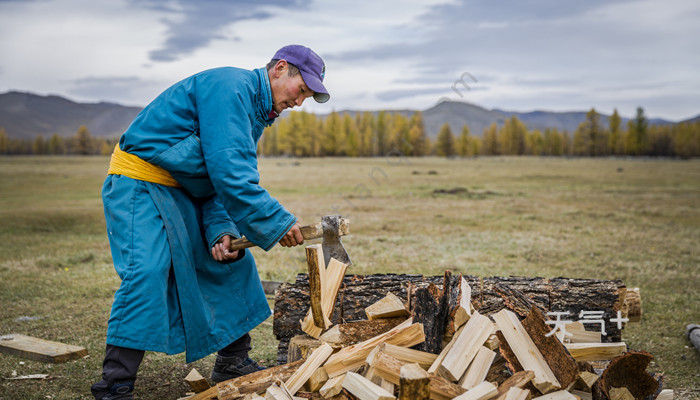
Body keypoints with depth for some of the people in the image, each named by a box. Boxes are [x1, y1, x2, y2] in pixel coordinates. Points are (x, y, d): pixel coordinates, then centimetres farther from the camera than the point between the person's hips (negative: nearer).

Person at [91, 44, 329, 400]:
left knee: (231, 262, 10)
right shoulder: (229, 87, -21)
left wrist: (222, 230, -11)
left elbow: (229, 179, 7)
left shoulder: (256, 112, 10)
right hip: (139, 183, -10)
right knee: (146, 271, -21)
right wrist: (279, 223, -27)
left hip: (185, 192, 10)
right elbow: (228, 171, -30)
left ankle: (234, 363, 21)